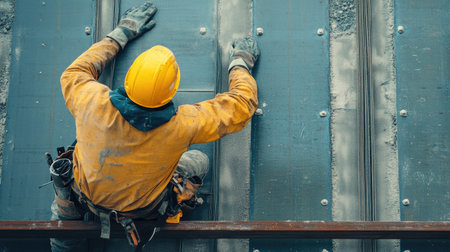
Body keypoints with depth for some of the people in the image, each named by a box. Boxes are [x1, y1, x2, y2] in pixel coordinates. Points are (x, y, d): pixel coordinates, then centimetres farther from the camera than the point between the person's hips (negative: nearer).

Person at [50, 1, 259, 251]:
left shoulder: (93, 104, -32)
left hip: (88, 196, 2)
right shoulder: (182, 126, -36)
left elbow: (75, 73, -6)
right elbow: (242, 104, -20)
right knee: (199, 160, 15)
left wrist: (121, 33, 2)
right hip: (143, 209, -1)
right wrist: (241, 63, -1)